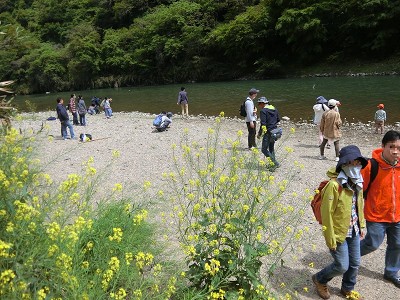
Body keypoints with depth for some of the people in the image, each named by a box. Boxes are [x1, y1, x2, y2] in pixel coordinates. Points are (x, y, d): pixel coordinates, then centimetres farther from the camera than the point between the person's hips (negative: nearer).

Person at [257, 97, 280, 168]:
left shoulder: (263, 111, -13)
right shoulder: (274, 109, 12)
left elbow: (263, 124, -19)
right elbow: (278, 120, 20)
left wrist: (259, 134, -11)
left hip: (268, 132, -9)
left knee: (264, 149, -2)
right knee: (271, 148, 20)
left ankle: (275, 163, -9)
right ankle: (272, 164, 25)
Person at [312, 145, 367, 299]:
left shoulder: (357, 182, -1)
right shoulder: (334, 184, -25)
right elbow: (326, 213, -22)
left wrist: (362, 225, 17)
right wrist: (330, 238, -18)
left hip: (353, 231, 7)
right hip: (338, 233, -7)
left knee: (355, 263, 18)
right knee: (342, 266, 2)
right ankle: (319, 279, 31)